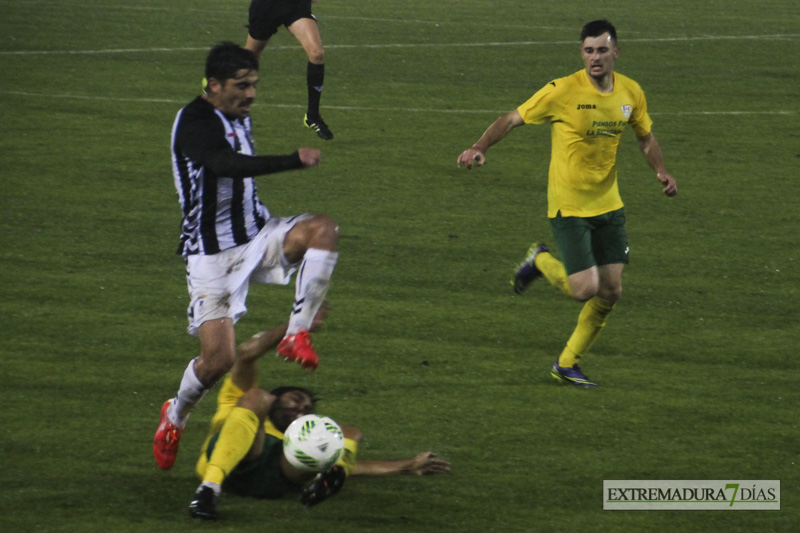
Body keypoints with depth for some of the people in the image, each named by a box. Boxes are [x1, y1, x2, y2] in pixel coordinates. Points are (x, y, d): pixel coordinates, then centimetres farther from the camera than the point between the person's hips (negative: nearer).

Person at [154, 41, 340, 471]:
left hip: (255, 235, 7)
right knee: (219, 357, -13)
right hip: (212, 254, -7)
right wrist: (294, 161, -48)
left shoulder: (239, 118, 11)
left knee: (323, 229, -22)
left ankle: (296, 335, -17)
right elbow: (226, 165, -37)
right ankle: (175, 417, 19)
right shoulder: (194, 122, -17)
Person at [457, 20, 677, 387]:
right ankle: (541, 261, 19)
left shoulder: (630, 93, 1)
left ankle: (567, 364, 23)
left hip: (608, 204, 6)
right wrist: (480, 147, -26)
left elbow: (645, 136, 17)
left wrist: (661, 171, -1)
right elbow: (511, 120, -11)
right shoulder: (563, 91, -16)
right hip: (568, 205, -6)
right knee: (584, 288, -14)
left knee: (610, 292, 5)